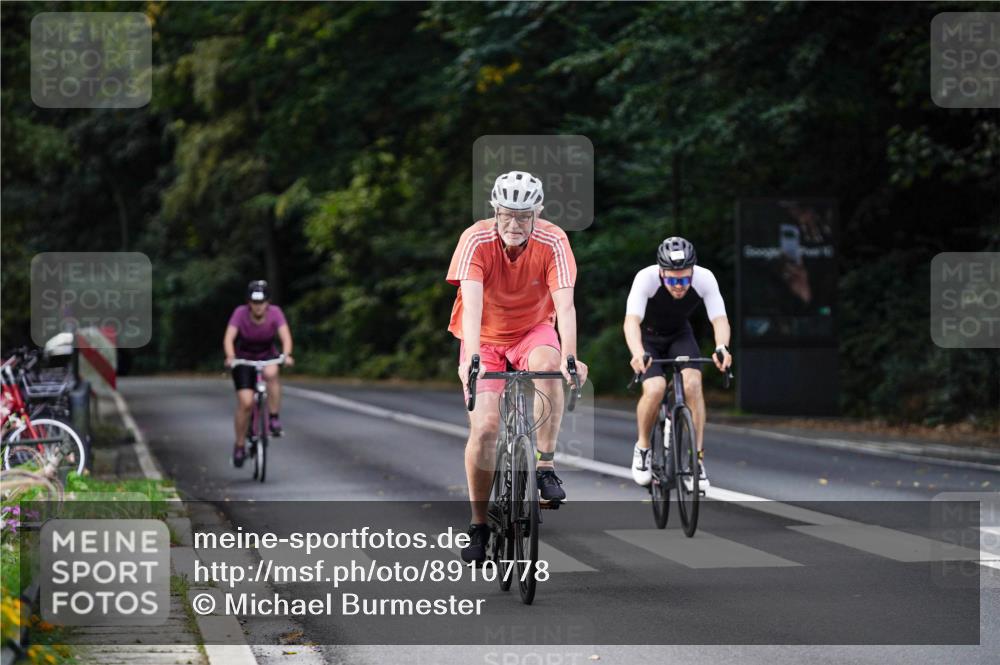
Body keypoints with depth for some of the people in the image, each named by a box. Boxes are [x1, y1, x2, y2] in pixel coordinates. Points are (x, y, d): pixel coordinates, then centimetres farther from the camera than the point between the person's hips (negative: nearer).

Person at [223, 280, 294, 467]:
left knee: (271, 374, -36)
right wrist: (230, 357, -49)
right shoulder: (240, 313, -22)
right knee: (246, 403, -15)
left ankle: (274, 418, -23)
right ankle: (240, 446, 2)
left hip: (267, 357, 1)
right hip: (243, 359, -1)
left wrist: (286, 355, -48)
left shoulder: (275, 313, -19)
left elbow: (286, 337, -28)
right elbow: (228, 338, -30)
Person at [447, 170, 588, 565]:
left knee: (548, 363, -35)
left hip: (533, 331, 0)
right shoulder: (476, 240, -24)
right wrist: (472, 359, -50)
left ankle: (545, 466, -24)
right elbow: (472, 303, -36)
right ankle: (479, 525, 3)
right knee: (484, 428, -13)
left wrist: (569, 357, -47)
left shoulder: (553, 242, -22)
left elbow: (564, 304, -31)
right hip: (486, 338, 0)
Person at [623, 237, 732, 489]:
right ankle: (643, 447, 1)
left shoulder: (705, 279, -27)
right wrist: (638, 353, -63)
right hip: (648, 337, -2)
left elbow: (720, 320, -33)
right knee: (655, 389, -26)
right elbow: (631, 321, -44)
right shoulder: (646, 278, -34)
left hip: (679, 335, 2)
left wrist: (722, 349, -54)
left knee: (692, 384, -24)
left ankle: (696, 457, -13)